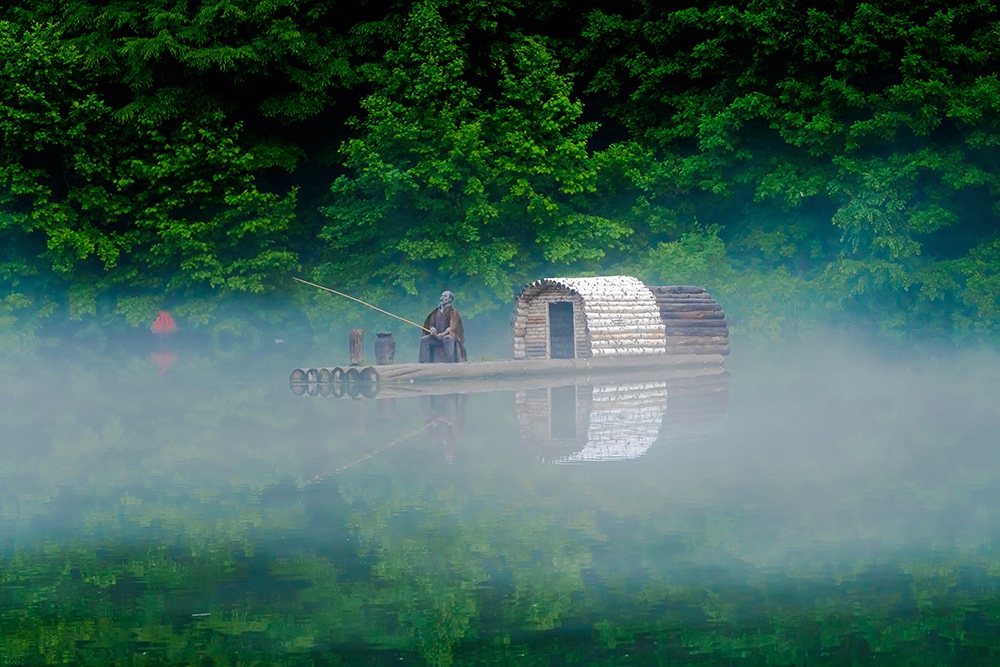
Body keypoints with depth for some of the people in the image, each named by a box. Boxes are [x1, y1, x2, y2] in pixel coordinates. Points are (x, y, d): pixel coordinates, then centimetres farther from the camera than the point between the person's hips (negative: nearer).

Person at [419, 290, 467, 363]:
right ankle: (425, 363, -24)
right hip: (437, 336, 5)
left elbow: (453, 327, -12)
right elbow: (431, 324, 12)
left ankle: (450, 362, -44)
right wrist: (432, 329, -13)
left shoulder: (453, 311, -1)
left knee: (447, 339, -40)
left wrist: (443, 334, -26)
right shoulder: (436, 312, 14)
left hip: (449, 335, -5)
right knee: (424, 339, -19)